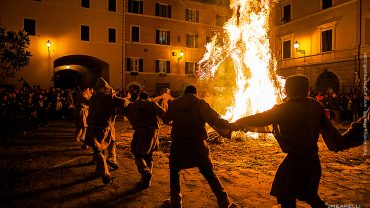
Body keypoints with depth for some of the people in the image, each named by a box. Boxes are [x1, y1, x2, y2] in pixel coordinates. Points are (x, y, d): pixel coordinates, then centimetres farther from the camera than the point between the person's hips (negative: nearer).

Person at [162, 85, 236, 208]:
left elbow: (165, 119, 18)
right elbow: (215, 120, -11)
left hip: (179, 144, 0)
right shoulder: (200, 104, -1)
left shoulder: (175, 104, 5)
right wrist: (229, 125, 0)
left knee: (174, 172, 21)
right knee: (209, 174, 12)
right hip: (198, 144, 0)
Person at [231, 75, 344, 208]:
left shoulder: (284, 108, -15)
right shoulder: (315, 105, 1)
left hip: (296, 160, -7)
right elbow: (328, 128, 7)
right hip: (313, 160, 7)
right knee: (310, 195, 27)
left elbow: (260, 119, -11)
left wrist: (235, 124, -1)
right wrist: (338, 144, 22)